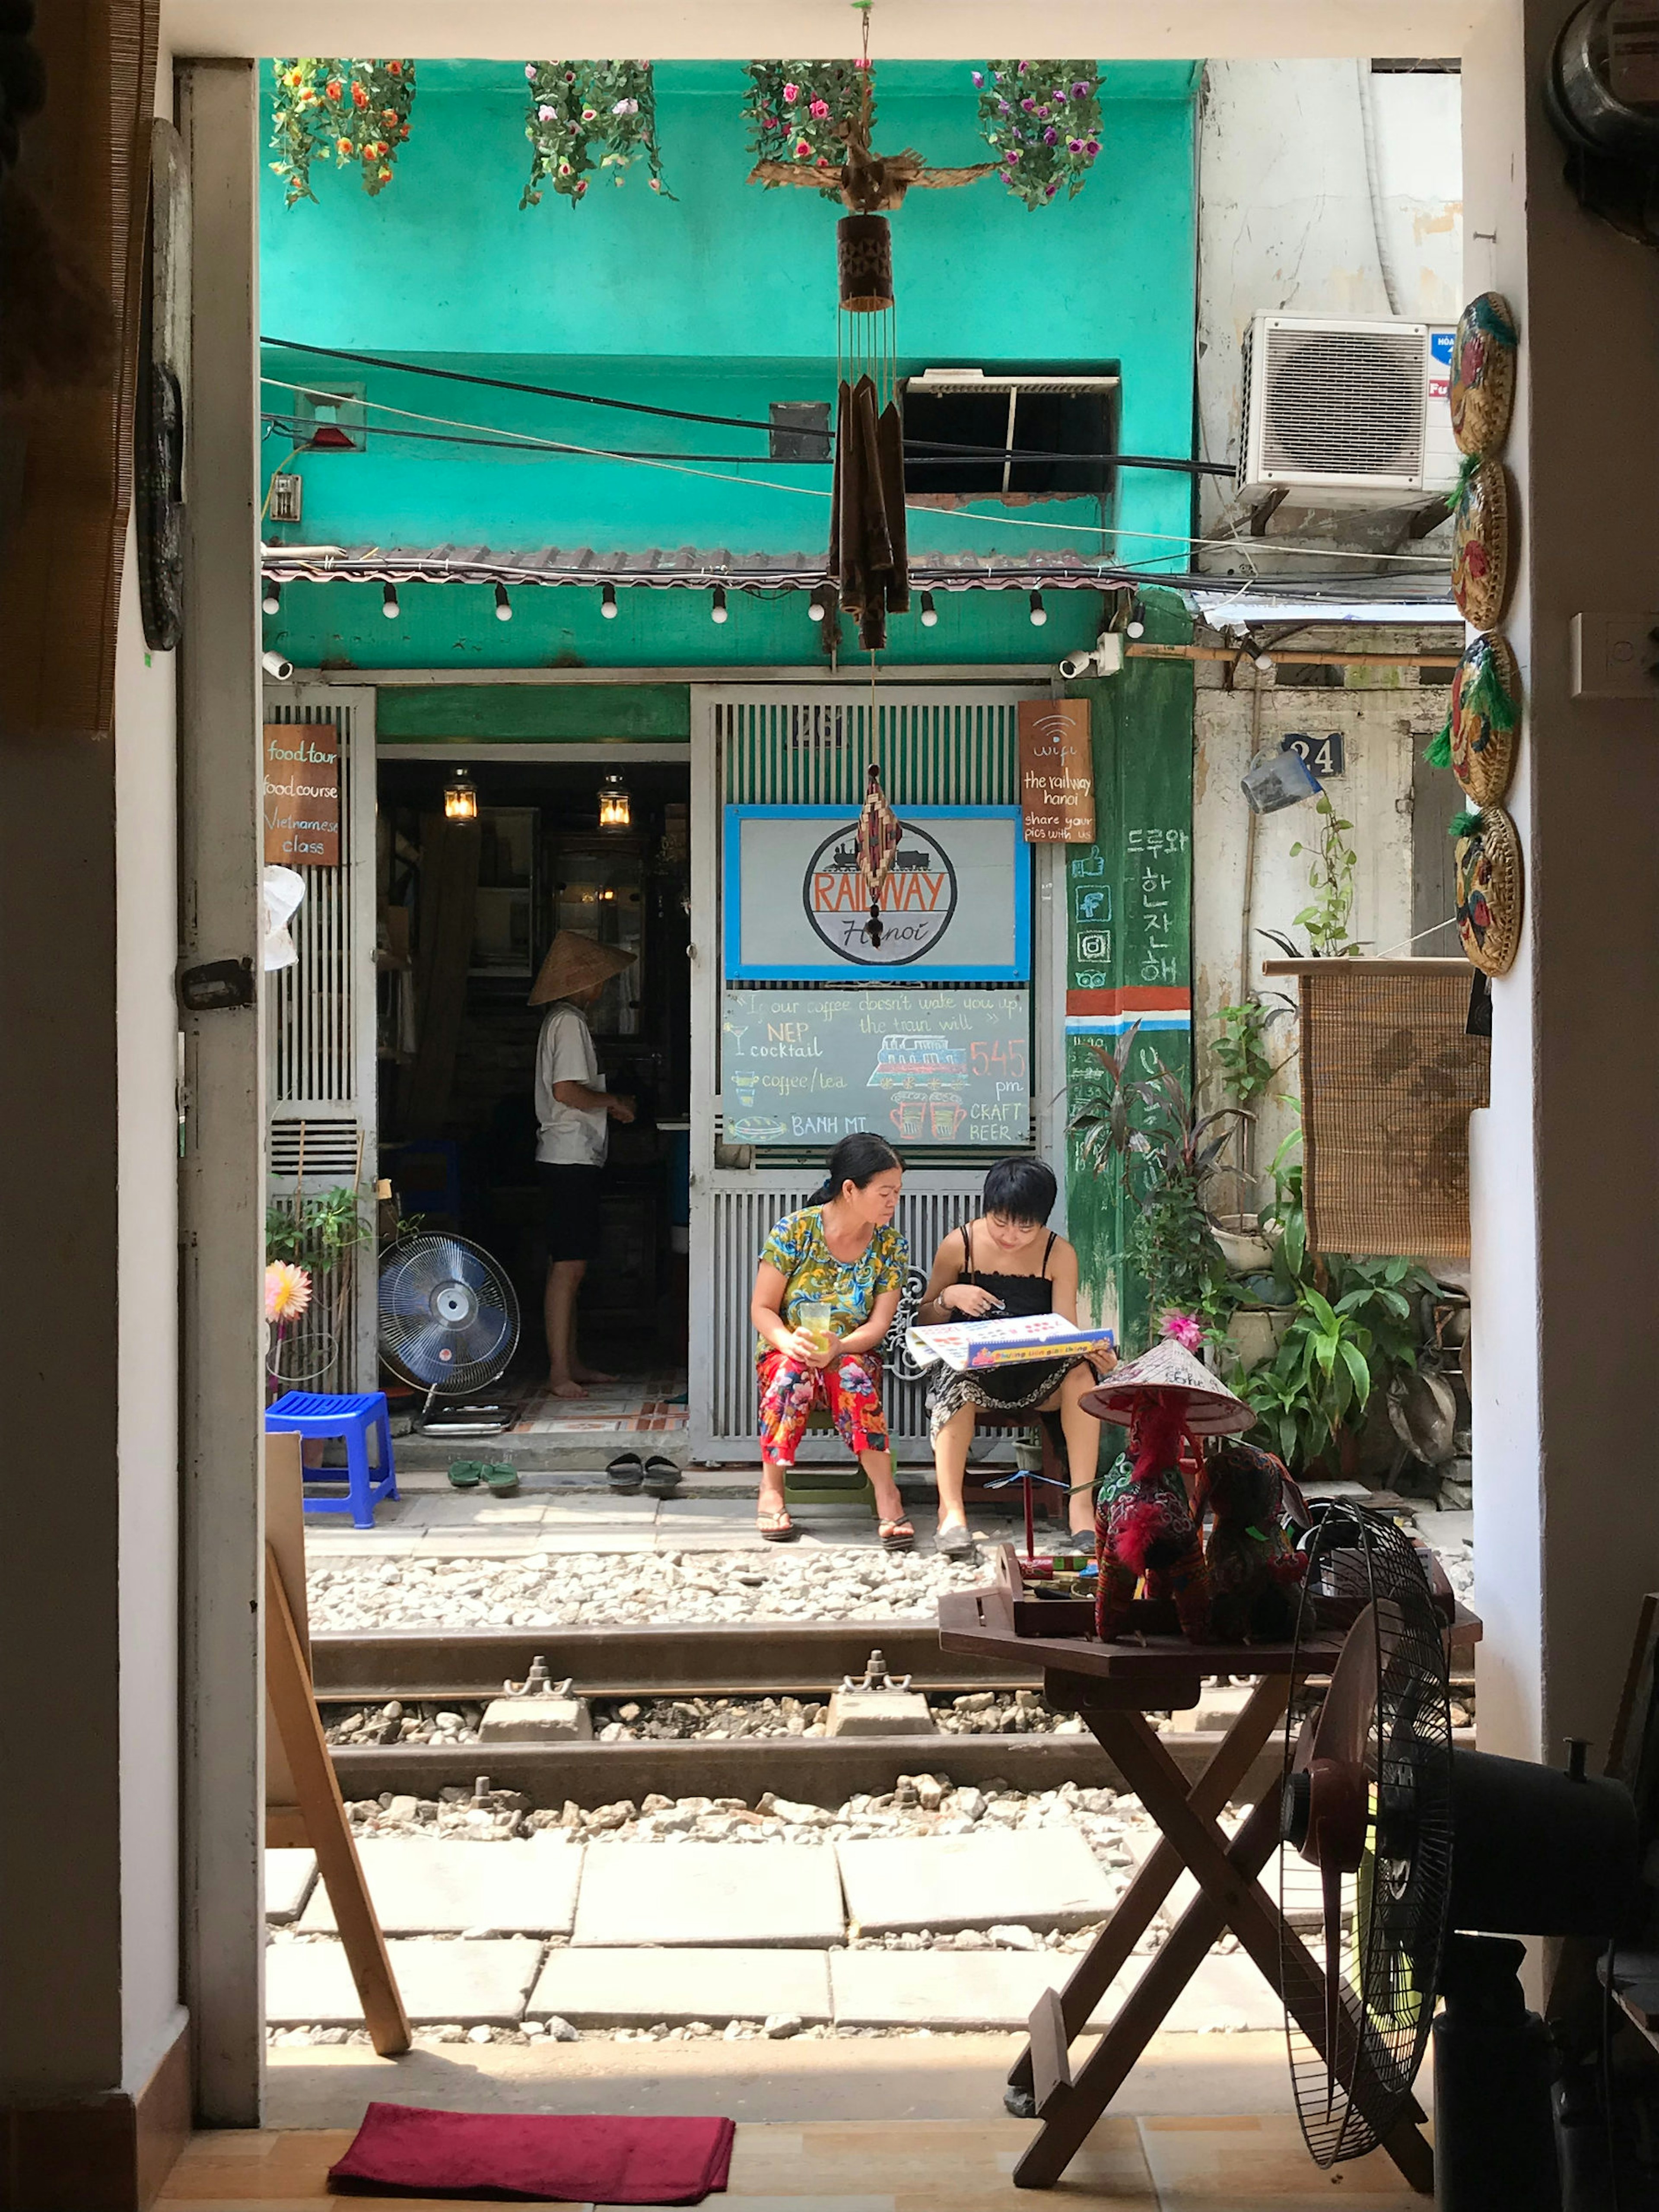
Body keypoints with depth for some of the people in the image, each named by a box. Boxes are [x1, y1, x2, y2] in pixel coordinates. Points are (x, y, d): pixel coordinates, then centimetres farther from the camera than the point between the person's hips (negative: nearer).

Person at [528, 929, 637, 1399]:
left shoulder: (563, 1020, 19)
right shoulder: (569, 1022, -13)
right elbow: (567, 1091, -22)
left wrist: (607, 1106, 16)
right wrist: (611, 1101, -8)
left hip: (569, 1159, 11)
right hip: (571, 1158, -11)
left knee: (570, 1265, 12)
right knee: (568, 1267, -10)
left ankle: (572, 1364, 17)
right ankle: (559, 1372, -10)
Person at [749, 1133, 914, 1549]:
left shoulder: (891, 1246, -2)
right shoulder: (794, 1231, -9)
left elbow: (878, 1326, -7)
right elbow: (762, 1309, -6)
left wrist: (837, 1347, -28)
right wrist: (789, 1342, -28)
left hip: (854, 1355, 1)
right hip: (786, 1352, -1)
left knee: (852, 1374, -34)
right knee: (793, 1370, -36)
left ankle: (886, 1495, -35)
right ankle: (771, 1488, -27)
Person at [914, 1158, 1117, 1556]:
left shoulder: (1059, 1254, -1)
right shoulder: (959, 1246, -2)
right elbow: (924, 1321, 8)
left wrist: (1092, 1350, -28)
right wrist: (949, 1298, -16)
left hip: (1036, 1376, 1)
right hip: (973, 1368, -1)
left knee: (1079, 1371, -32)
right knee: (956, 1379, -37)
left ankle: (1082, 1504, -32)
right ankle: (951, 1512, -42)